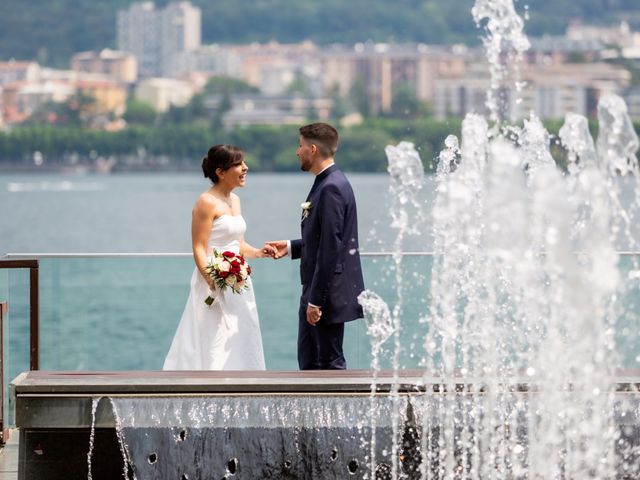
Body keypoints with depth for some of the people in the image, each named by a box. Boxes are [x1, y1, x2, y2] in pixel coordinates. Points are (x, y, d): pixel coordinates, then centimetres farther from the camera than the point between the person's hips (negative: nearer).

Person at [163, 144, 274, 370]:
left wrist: (258, 252, 1)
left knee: (238, 349, 8)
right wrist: (213, 282, -26)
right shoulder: (207, 202, -11)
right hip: (214, 283, -8)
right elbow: (199, 250, -15)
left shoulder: (235, 200, 13)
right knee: (213, 352, -8)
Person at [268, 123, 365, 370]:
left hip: (328, 294, -10)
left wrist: (316, 300, -22)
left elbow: (330, 247, -23)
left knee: (330, 362, -3)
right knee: (308, 360, 15)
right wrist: (291, 247, 14)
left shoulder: (331, 188, -19)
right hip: (315, 293, 10)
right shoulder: (326, 184, 12)